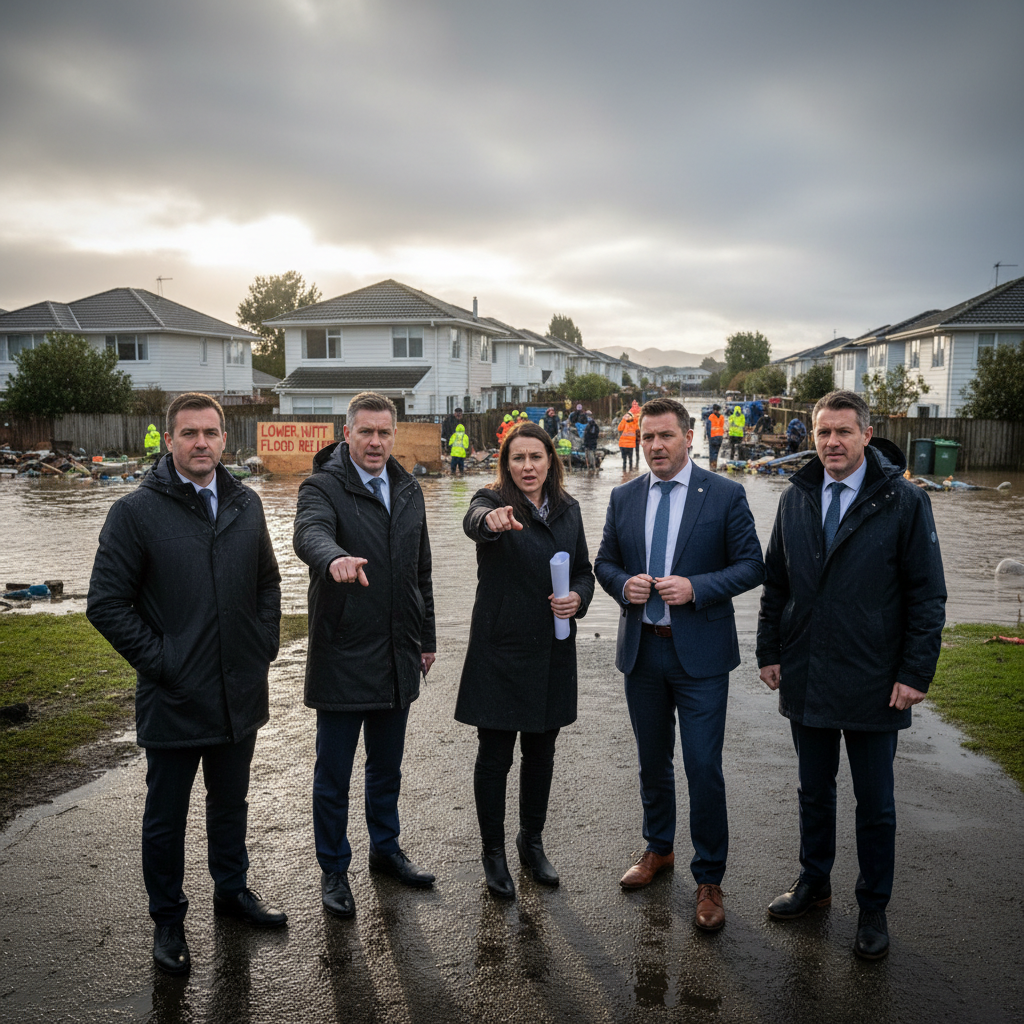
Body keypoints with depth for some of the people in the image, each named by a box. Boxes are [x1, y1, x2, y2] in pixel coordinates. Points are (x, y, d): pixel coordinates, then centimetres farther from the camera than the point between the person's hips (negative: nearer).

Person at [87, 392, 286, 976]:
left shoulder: (245, 504, 4)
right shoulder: (136, 512, -11)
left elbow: (268, 581, 14)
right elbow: (107, 604, -10)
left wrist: (265, 647, 4)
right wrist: (159, 661, -13)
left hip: (240, 693, 4)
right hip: (173, 698, -4)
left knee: (231, 802, 22)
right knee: (166, 817, 12)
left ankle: (232, 889, 42)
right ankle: (168, 920, 32)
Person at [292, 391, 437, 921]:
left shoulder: (408, 491, 9)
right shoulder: (323, 486, -10)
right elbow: (309, 533, -33)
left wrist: (425, 637, 16)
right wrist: (335, 558, -55)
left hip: (397, 657, 5)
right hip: (342, 656, -5)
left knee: (387, 766, 20)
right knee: (333, 773, 7)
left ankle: (386, 848, 38)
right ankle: (333, 869, 24)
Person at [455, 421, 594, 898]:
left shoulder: (567, 509, 6)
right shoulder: (493, 501, -10)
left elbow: (584, 570, 13)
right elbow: (474, 521, -34)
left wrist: (578, 598, -9)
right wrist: (492, 520, -59)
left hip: (552, 651, 5)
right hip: (500, 649, -4)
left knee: (541, 752, 16)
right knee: (494, 756, 5)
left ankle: (531, 841, 35)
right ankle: (493, 853, 23)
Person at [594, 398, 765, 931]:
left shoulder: (725, 495, -5)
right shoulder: (623, 497, 6)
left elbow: (751, 565, -5)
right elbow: (605, 562, 13)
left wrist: (696, 587, -19)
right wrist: (623, 584, -9)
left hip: (699, 652, -4)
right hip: (641, 648, 4)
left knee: (703, 768, -2)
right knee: (652, 761, 18)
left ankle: (708, 880, 15)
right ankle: (658, 849, 39)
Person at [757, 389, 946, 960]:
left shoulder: (905, 502, -8)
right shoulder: (796, 500, 5)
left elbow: (927, 595, -7)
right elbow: (776, 584, 11)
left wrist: (915, 672, -11)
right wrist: (769, 651, 6)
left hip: (874, 685, -4)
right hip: (806, 678, 4)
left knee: (875, 803, 10)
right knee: (814, 792, 19)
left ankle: (874, 909, 28)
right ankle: (814, 884, 38)